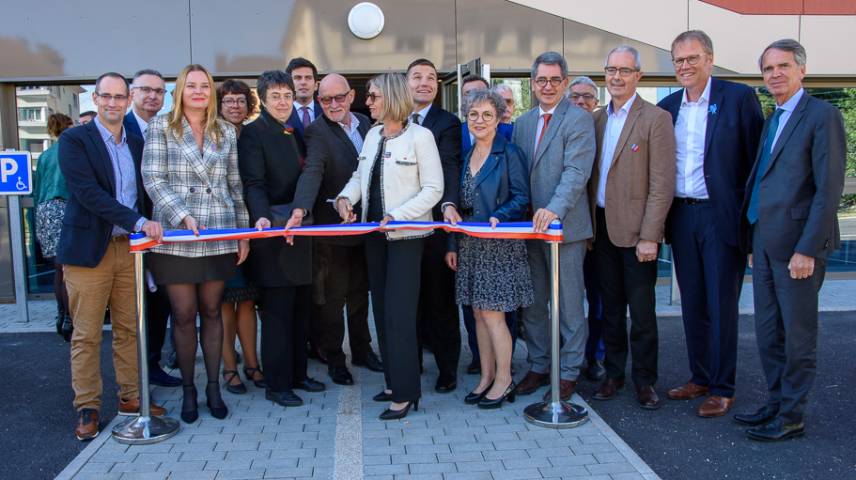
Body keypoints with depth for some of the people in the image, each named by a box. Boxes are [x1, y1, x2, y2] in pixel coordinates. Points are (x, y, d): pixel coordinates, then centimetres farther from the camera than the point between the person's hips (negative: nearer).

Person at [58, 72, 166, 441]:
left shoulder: (137, 143, 12)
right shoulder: (74, 140, -5)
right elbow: (88, 193, -17)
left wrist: (146, 232, 3)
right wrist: (139, 223, -23)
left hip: (130, 247, 5)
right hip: (89, 248, -5)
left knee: (129, 328, 11)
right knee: (86, 334, 3)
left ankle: (131, 397, 22)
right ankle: (87, 408, 13)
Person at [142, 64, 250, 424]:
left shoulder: (226, 132, 11)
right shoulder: (161, 127, 3)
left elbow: (235, 185, 12)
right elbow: (153, 179, -5)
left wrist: (243, 232, 9)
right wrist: (183, 217, -17)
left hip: (219, 236, 2)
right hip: (175, 237, -2)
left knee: (211, 311, 8)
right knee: (184, 315, 2)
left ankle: (213, 386, 18)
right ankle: (188, 389, 17)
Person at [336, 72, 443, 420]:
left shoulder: (420, 136, -9)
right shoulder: (372, 135, 11)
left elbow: (433, 189, -12)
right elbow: (360, 176, 17)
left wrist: (397, 216, -20)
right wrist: (346, 197, -4)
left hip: (405, 234, -7)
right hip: (375, 233, 7)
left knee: (399, 312, -9)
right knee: (381, 308, 11)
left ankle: (405, 391, 0)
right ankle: (394, 381, 23)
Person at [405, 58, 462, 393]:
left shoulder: (448, 123, -3)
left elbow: (450, 168, -18)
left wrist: (449, 204, -35)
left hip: (433, 223, -5)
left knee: (440, 299, 3)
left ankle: (447, 370, 15)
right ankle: (412, 364, 29)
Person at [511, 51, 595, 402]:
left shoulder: (579, 120, -6)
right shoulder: (522, 123, 14)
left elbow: (576, 171, -18)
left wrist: (554, 209, -30)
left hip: (563, 225, -6)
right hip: (528, 225, 6)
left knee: (568, 303, 3)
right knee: (532, 302, 13)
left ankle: (568, 371, 15)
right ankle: (538, 365, 26)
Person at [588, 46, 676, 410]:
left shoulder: (656, 119, -7)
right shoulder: (597, 120, 11)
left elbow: (662, 185, -12)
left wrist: (649, 236, -16)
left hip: (636, 230, -5)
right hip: (602, 227, 5)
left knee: (641, 311, 3)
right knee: (610, 307, 13)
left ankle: (644, 380, 17)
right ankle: (614, 373, 25)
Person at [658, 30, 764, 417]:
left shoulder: (738, 97, -5)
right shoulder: (667, 107, 9)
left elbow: (757, 158, -7)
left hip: (722, 216, -5)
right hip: (681, 217, 5)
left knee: (722, 305, 3)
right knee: (692, 303, 13)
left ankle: (722, 388, 15)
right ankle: (700, 378, 27)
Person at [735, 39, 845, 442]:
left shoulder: (822, 115, -8)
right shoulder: (771, 121, 18)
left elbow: (829, 188, -14)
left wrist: (807, 249, -19)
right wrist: (753, 242, 14)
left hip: (796, 244, -8)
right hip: (764, 242, 8)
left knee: (798, 334, 3)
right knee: (767, 332, 13)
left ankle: (792, 416, 13)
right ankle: (776, 404, 26)